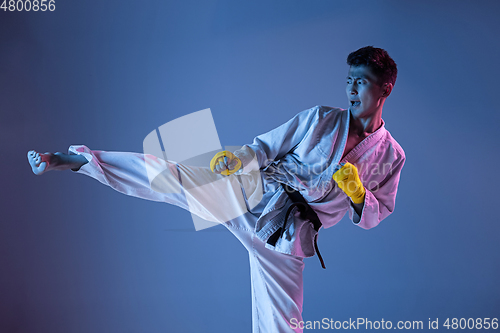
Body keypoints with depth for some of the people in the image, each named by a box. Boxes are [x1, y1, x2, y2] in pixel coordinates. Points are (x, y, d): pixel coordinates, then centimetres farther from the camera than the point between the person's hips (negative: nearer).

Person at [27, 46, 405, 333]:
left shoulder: (390, 155, 5)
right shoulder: (320, 118, 2)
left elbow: (374, 216, 11)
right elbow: (265, 147, 5)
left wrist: (357, 193, -11)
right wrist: (236, 158, -16)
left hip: (288, 236, 0)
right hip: (254, 192, 0)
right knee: (172, 174, -16)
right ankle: (72, 159, -12)